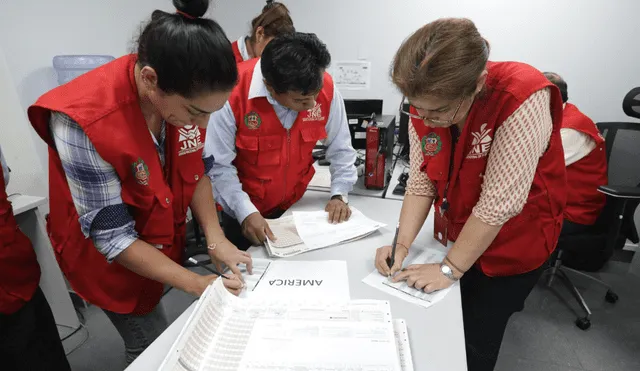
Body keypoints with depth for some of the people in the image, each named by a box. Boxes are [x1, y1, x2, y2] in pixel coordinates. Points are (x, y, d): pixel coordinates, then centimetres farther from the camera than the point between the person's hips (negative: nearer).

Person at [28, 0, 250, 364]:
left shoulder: (189, 96, -18)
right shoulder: (84, 122, -33)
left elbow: (196, 171, -5)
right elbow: (112, 236, -25)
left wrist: (215, 237, -17)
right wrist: (196, 283, -24)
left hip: (167, 244, 5)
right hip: (112, 260, -4)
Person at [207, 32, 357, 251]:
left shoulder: (325, 88, -17)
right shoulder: (233, 94, -26)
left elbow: (340, 149, -5)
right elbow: (218, 165, -20)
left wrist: (339, 195, -12)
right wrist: (246, 212, -26)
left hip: (293, 206, 3)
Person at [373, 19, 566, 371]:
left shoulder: (523, 98, -30)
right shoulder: (425, 107, -13)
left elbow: (499, 200, -30)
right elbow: (421, 183, -9)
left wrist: (449, 268, -22)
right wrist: (402, 245, -19)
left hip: (511, 244, -4)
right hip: (456, 236, 5)